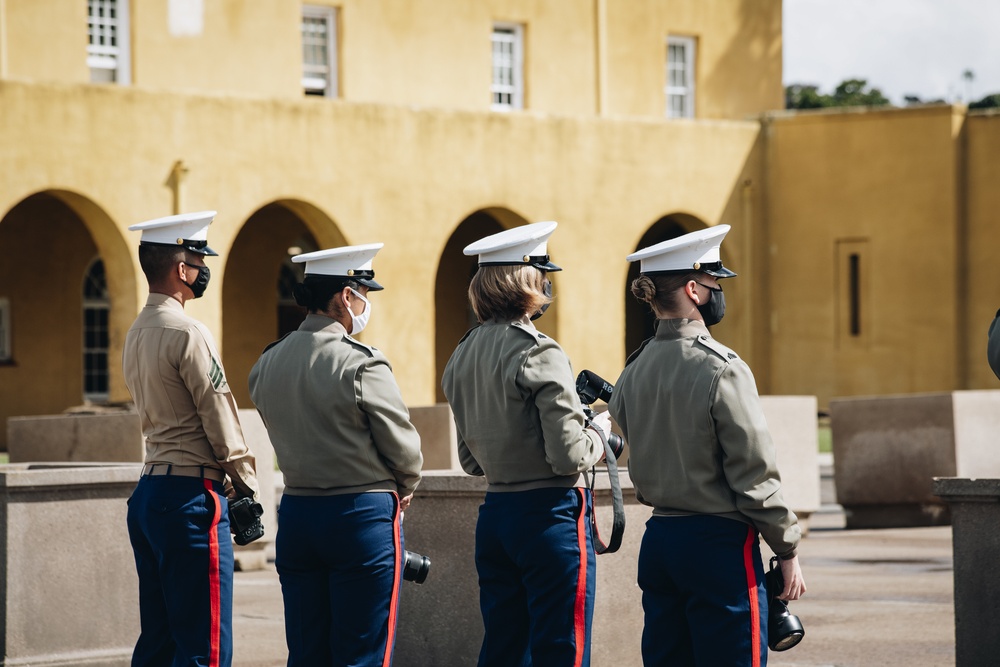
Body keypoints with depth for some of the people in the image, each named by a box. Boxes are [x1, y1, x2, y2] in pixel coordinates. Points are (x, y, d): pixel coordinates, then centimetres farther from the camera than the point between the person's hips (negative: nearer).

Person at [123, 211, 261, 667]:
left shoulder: (137, 334, 15)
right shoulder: (187, 334, -13)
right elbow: (219, 416, -12)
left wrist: (227, 482, 17)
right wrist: (246, 487, 0)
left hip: (148, 492, 9)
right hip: (190, 496, -9)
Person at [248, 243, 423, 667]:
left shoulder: (267, 365, 6)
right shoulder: (361, 365, -14)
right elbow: (402, 445, -7)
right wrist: (405, 487, 13)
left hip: (296, 515, 6)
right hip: (362, 518, -6)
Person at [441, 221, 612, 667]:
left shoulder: (462, 358, 10)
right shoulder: (539, 354, -15)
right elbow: (569, 457, -18)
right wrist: (599, 431, 0)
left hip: (494, 514, 8)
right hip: (550, 516, -8)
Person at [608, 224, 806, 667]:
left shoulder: (634, 371, 7)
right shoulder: (721, 370, -14)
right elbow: (755, 475, -13)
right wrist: (788, 551, -6)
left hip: (658, 540, 7)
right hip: (718, 545, -7)